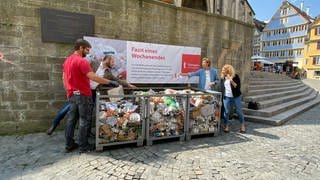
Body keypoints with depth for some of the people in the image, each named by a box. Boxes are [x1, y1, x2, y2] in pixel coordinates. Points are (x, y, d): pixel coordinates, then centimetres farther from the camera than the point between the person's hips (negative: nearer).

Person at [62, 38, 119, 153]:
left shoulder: (67, 60, 13)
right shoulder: (81, 61, -16)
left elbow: (64, 78, 18)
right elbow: (93, 77, -26)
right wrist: (110, 82, -24)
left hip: (72, 95, 9)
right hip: (82, 95, -8)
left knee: (71, 119, 12)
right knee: (84, 120, 1)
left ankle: (69, 145, 21)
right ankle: (83, 146, 9)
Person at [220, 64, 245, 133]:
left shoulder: (235, 76, -5)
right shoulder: (223, 78, 5)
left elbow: (238, 87, -12)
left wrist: (232, 81, -23)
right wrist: (222, 95, 8)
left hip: (236, 97, -2)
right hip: (226, 97, 3)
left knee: (239, 111, 6)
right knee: (226, 112, 3)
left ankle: (242, 126, 21)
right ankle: (226, 126, 15)